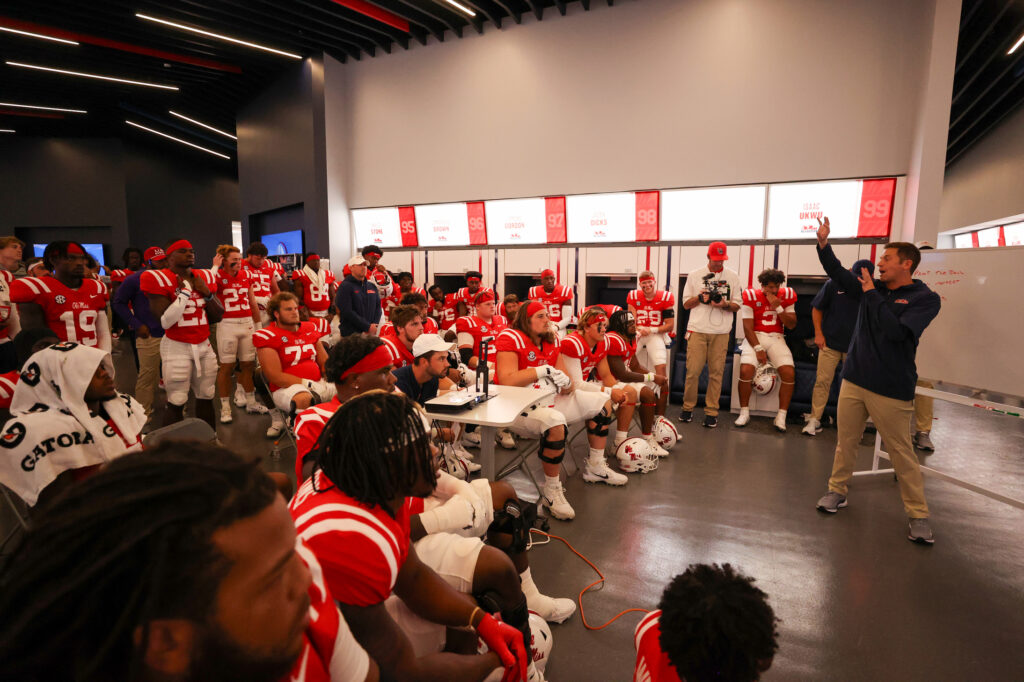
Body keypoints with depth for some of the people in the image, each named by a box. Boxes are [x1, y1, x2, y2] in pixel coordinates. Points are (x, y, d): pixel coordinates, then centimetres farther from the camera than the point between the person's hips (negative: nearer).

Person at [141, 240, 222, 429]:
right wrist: (185, 290, -16)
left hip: (204, 345, 6)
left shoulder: (204, 278, 8)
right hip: (177, 347, -5)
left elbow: (218, 317, 10)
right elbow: (166, 321, -18)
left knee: (206, 397, 14)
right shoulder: (159, 279, -9)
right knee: (176, 402, -2)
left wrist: (207, 294, -5)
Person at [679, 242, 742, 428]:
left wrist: (725, 304, -11)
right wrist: (700, 298, -9)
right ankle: (688, 407, 11)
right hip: (697, 330, 0)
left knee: (716, 372, -2)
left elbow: (737, 306, 11)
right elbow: (686, 304, 11)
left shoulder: (733, 276, 11)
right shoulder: (694, 275, 11)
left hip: (721, 332, 0)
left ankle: (711, 411, 6)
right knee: (692, 371, -4)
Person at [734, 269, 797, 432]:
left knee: (789, 373, -18)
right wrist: (758, 348, -16)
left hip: (776, 338, 3)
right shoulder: (751, 296, -4)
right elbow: (748, 327, -7)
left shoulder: (787, 295, 5)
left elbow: (791, 325, 1)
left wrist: (777, 307, -11)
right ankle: (744, 412, -6)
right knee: (746, 370, -24)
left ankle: (781, 416, -5)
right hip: (755, 337, -2)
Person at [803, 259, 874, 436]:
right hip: (830, 343, -1)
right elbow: (817, 308, 5)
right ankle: (814, 420, 5)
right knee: (823, 381, -2)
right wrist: (818, 333, -1)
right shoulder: (833, 285, -4)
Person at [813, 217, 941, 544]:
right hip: (854, 380, 5)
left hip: (891, 389, -5)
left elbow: (896, 330, -21)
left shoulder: (926, 299, -8)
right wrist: (823, 243, -11)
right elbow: (838, 273, 2)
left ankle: (918, 514, 18)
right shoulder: (873, 288, 8)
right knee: (846, 442, 13)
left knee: (901, 452, 4)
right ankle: (837, 491, 27)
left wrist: (872, 294, -15)